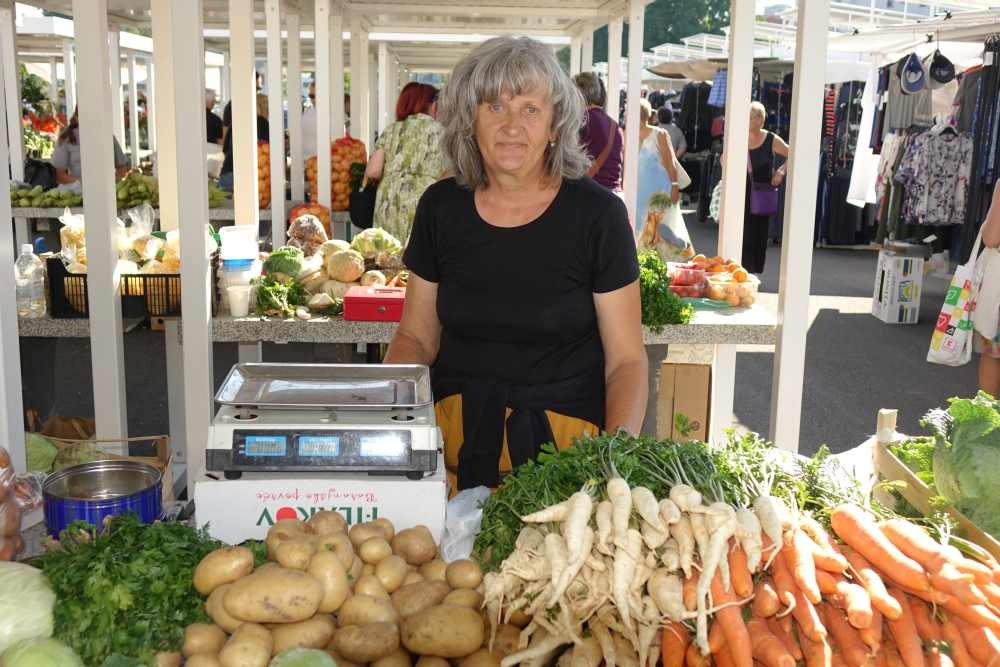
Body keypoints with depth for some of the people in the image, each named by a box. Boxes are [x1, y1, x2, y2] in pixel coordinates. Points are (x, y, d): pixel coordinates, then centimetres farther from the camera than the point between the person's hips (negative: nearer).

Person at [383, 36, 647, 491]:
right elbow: (416, 337, 12)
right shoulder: (441, 207, 4)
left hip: (563, 441, -2)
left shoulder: (597, 214, -6)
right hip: (457, 438, 2)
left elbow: (626, 359, -3)